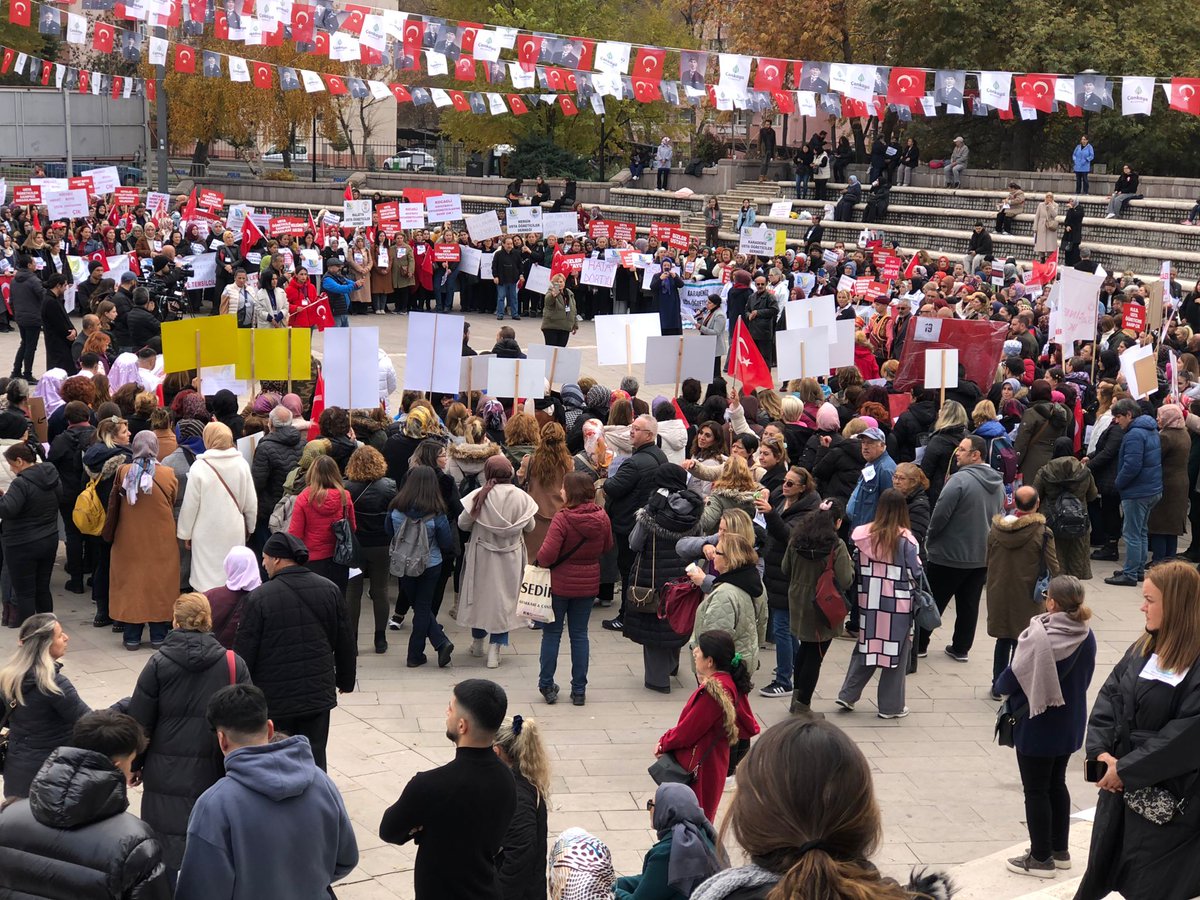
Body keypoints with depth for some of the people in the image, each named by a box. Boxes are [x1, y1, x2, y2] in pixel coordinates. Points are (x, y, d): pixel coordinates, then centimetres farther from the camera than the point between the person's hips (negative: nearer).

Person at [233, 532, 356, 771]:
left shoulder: (259, 598, -14)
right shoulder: (329, 590, 0)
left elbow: (244, 651, -11)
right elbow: (345, 643, 8)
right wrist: (345, 680, 22)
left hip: (274, 698, -4)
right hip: (319, 695, 4)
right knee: (315, 760, 11)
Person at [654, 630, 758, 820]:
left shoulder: (711, 691, -28)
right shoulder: (732, 685, 0)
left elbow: (687, 731, -20)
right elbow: (750, 727, 7)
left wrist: (664, 743, -2)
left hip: (698, 768, -9)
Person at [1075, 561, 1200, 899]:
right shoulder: (1145, 648, 4)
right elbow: (1109, 695, 3)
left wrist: (1127, 769, -19)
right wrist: (1100, 751, -12)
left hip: (1166, 800, -7)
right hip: (1120, 783, 7)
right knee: (1101, 870, 21)